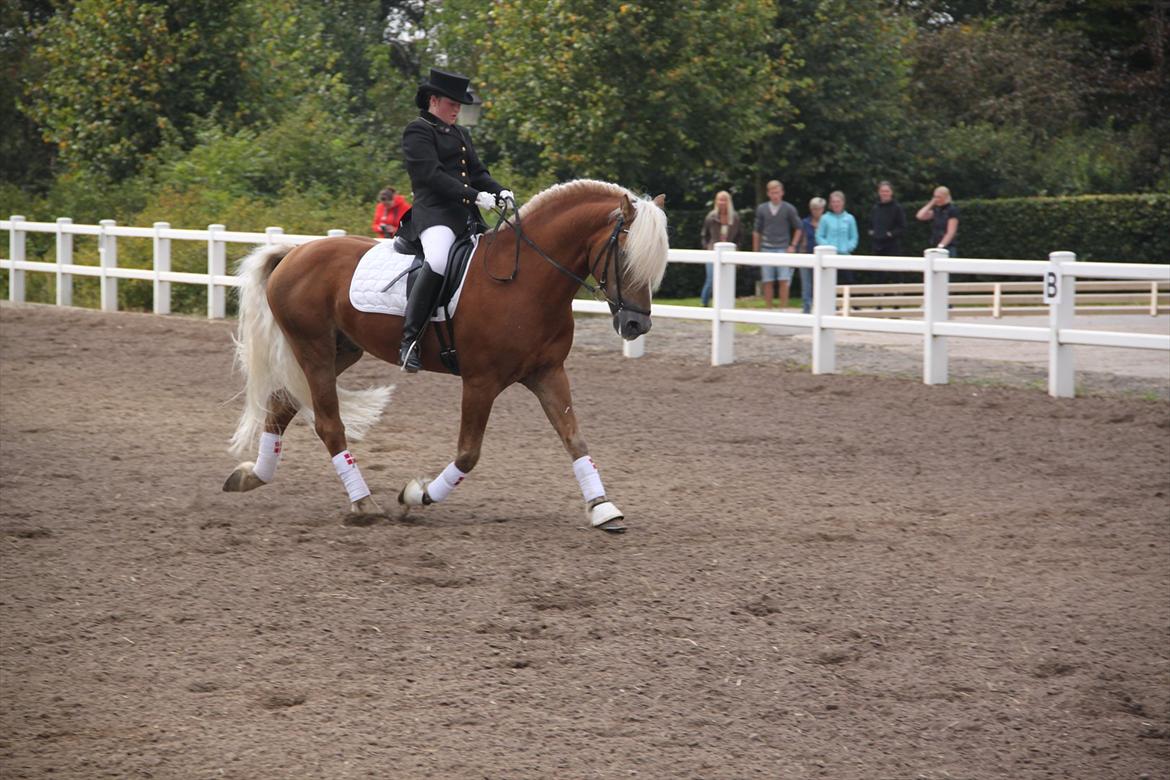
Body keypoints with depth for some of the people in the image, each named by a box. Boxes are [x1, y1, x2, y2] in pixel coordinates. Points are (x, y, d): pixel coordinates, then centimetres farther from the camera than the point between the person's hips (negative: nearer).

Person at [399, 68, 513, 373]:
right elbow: (431, 175, -14)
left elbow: (477, 173, 23)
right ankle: (409, 340, -36)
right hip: (435, 213, -9)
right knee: (438, 262, -35)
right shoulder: (418, 130, -2)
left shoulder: (461, 134, 26)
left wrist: (499, 191, 0)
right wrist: (475, 196, -20)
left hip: (468, 216, 9)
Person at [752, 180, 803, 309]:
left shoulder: (789, 209, 1)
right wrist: (755, 251, 10)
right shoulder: (762, 209, 6)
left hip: (783, 249, -2)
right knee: (767, 282, 1)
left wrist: (793, 245, -1)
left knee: (784, 281, -8)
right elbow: (757, 232, 12)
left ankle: (784, 309, -5)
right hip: (766, 249, 2)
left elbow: (798, 229, 9)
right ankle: (769, 309, 7)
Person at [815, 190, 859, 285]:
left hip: (845, 255, 1)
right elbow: (819, 236, 2)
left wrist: (849, 247, -8)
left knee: (847, 281, -2)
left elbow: (854, 237, 8)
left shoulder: (849, 218, 7)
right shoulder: (825, 218, 4)